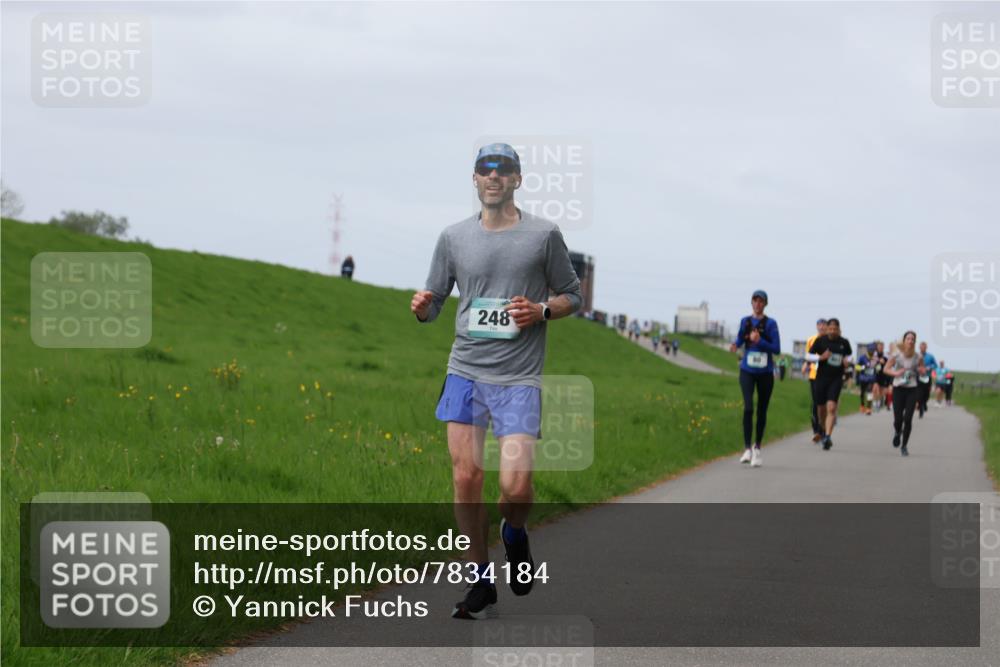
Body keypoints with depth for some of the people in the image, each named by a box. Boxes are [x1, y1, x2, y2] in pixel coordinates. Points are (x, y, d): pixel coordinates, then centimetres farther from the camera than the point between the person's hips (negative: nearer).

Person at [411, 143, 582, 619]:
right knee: (466, 478, -4)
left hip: (519, 378, -2)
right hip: (465, 371, 2)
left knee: (515, 486, -12)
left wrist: (541, 311, -9)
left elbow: (572, 296, 10)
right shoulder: (454, 237, 8)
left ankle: (514, 534, 23)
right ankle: (481, 583, 10)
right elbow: (434, 301, 15)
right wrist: (422, 307, -8)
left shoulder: (543, 235, 2)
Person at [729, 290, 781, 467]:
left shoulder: (770, 324, -4)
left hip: (765, 372, -1)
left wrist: (759, 341, -20)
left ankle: (757, 448, 25)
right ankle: (747, 449, -19)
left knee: (762, 411, 8)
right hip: (747, 371, 1)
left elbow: (777, 349, -8)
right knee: (748, 407, -17)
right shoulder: (745, 321, 6)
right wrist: (735, 345, -1)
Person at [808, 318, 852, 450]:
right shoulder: (820, 340, -1)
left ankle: (827, 436, -24)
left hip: (836, 379, -1)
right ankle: (824, 432, 32)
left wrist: (847, 361, -3)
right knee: (821, 409, 8)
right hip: (821, 378, 1)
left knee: (831, 408, -16)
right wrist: (821, 357, -16)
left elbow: (849, 355, 21)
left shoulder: (844, 343, 3)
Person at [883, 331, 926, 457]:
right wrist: (896, 373, -17)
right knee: (898, 419, -5)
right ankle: (897, 432, 32)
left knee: (908, 419, -7)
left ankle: (904, 446, 7)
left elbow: (922, 371, 11)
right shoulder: (896, 355, -5)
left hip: (912, 389, 1)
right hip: (898, 388, -1)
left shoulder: (918, 357, -2)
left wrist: (922, 371, -13)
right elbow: (886, 369, 2)